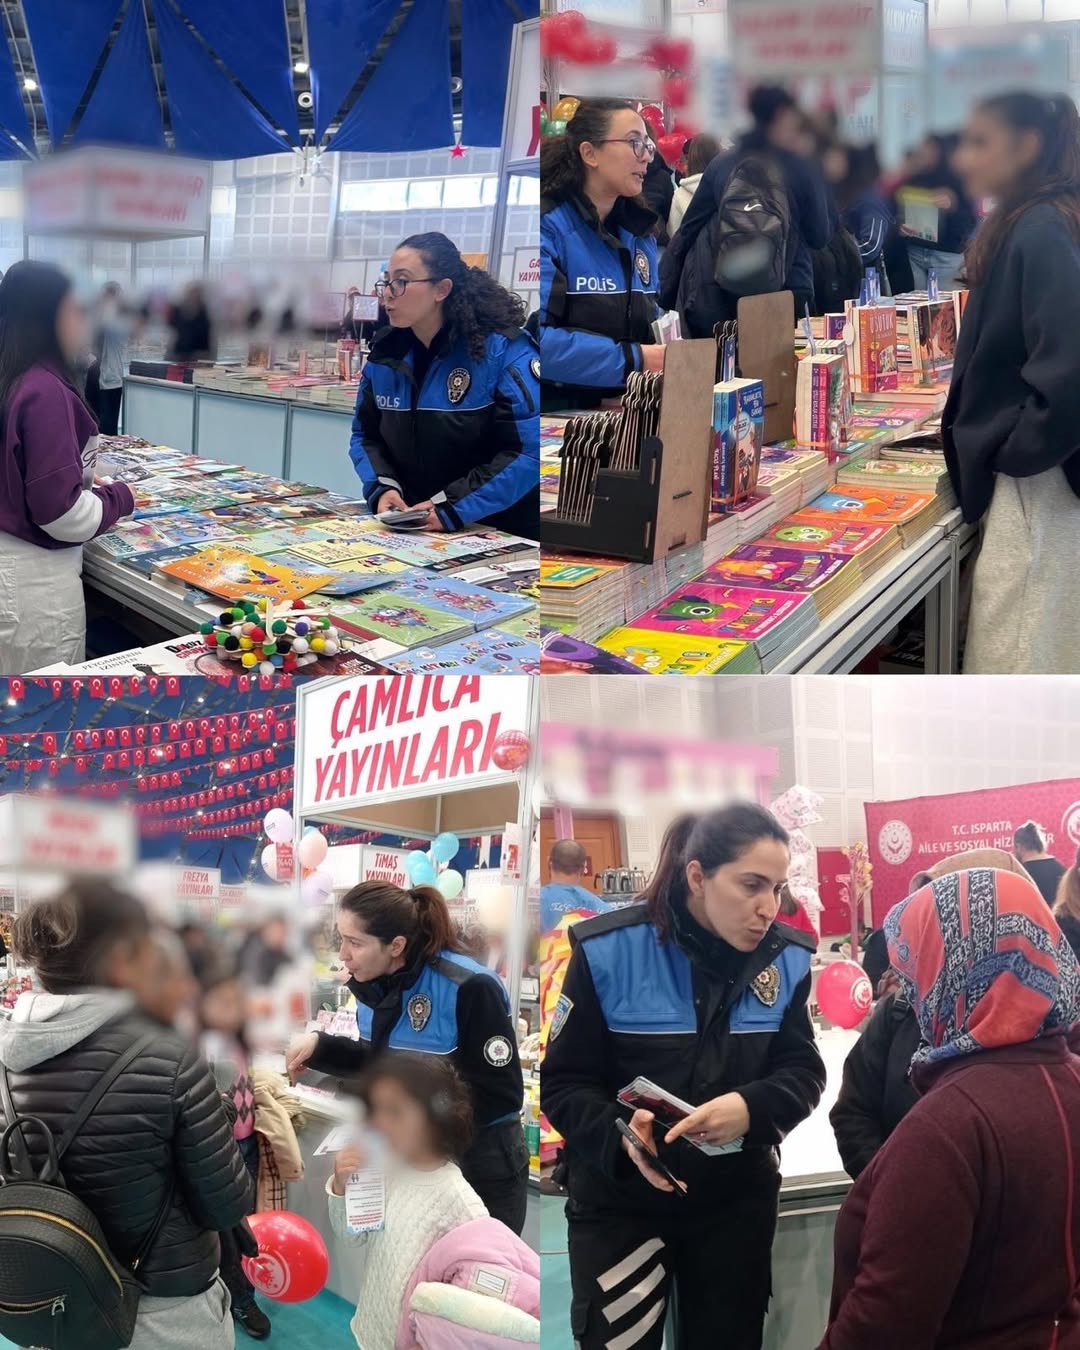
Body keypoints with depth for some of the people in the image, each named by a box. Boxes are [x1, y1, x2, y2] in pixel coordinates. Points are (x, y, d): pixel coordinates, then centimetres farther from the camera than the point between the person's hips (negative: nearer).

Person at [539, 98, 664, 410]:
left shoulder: (640, 232, 15)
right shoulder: (547, 226, -10)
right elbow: (533, 338, -22)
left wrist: (667, 355, 1)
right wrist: (632, 360, -20)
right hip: (557, 409, -6)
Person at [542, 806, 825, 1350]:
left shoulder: (786, 957, -4)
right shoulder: (608, 949, -15)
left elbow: (804, 1070, -2)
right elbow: (563, 1082, -10)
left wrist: (754, 1107, -24)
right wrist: (618, 1132, -31)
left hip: (736, 1200, 3)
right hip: (620, 1202, -3)